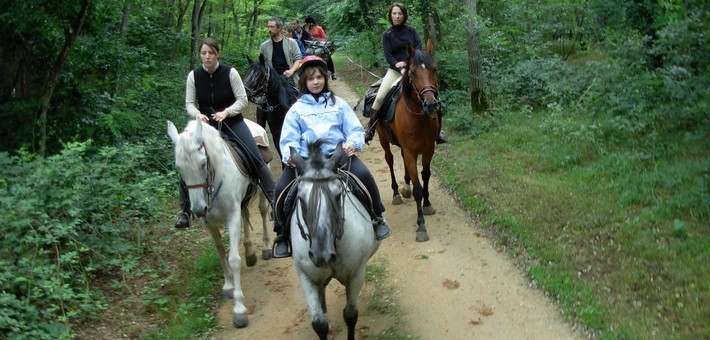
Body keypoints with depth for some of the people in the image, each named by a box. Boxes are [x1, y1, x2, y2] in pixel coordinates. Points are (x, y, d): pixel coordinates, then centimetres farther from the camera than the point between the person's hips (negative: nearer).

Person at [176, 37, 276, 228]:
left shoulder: (230, 73, -9)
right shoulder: (194, 76, -3)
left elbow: (242, 100, -7)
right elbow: (189, 103, 0)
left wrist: (226, 112, -22)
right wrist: (197, 114, -21)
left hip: (232, 122, -1)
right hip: (206, 124, 2)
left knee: (256, 159, -13)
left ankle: (274, 200, -2)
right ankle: (184, 211, -3)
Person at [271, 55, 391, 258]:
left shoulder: (338, 104, 17)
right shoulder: (297, 109, 15)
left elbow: (355, 129, 10)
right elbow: (289, 139, 7)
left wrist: (352, 143, -14)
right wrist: (290, 155, -16)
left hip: (338, 153, 0)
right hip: (306, 158, 0)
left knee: (364, 175, -27)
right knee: (282, 188, -22)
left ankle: (377, 218, -2)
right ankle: (282, 235, 0)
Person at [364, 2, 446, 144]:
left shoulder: (411, 30, 5)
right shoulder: (387, 35, 2)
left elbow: (418, 48, -4)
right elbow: (388, 55, -7)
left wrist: (408, 63, -20)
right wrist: (401, 68, -22)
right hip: (395, 70, -1)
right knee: (379, 98, -21)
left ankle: (437, 132, 0)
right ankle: (370, 130, -9)